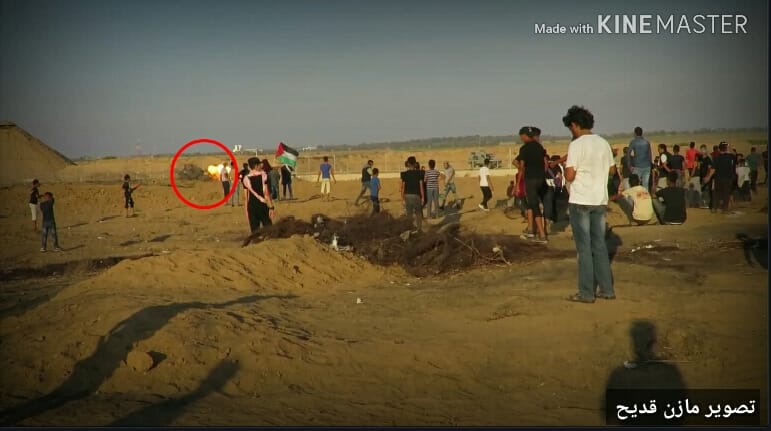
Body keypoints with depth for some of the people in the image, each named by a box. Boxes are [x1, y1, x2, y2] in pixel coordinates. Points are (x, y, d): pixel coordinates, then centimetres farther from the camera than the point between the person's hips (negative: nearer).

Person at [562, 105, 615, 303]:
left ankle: (586, 293, 3)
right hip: (600, 200, 6)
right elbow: (612, 169, 16)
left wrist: (566, 165, 3)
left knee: (584, 248, 0)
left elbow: (570, 176, -16)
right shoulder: (603, 143, 6)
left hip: (580, 201, -6)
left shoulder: (576, 145, -14)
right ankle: (607, 289, 17)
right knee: (600, 245, 14)